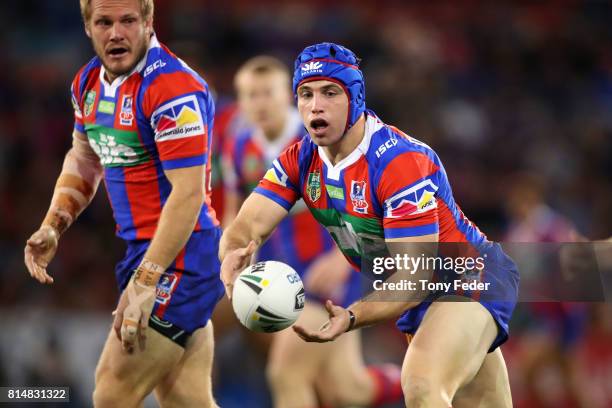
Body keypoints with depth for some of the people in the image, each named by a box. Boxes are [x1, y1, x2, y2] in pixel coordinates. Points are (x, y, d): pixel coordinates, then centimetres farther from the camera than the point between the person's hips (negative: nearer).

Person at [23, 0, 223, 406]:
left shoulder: (173, 87, -19)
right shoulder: (89, 81, 8)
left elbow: (189, 193, -23)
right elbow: (84, 159, 26)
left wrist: (144, 282, -26)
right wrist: (52, 227, 11)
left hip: (181, 254, -8)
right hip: (139, 248, 8)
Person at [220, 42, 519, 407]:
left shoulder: (401, 162, -28)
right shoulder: (300, 160, -6)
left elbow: (414, 276, -31)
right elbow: (248, 226, -13)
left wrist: (352, 317, -47)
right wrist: (235, 255, -38)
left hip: (469, 275, -8)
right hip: (420, 293, 8)